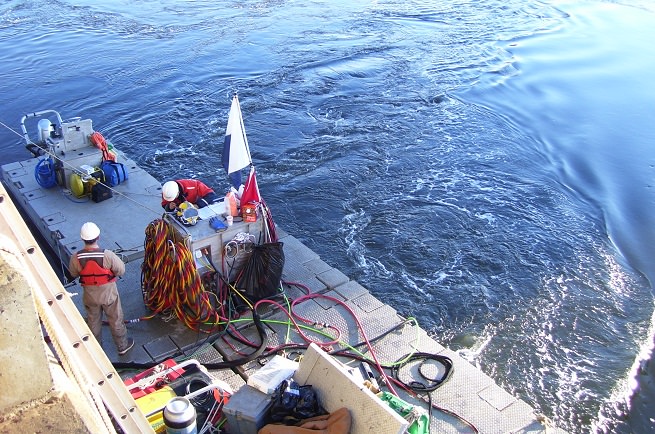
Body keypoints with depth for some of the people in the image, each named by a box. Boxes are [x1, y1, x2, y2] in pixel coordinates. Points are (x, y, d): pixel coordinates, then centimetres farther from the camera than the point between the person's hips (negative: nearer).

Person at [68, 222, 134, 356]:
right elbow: (121, 270, -17)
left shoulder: (76, 258, -23)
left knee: (93, 321, 25)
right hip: (108, 294, -2)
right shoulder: (108, 255, -31)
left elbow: (73, 274, -3)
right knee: (115, 320, 20)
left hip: (90, 296, 2)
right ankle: (122, 346, 38)